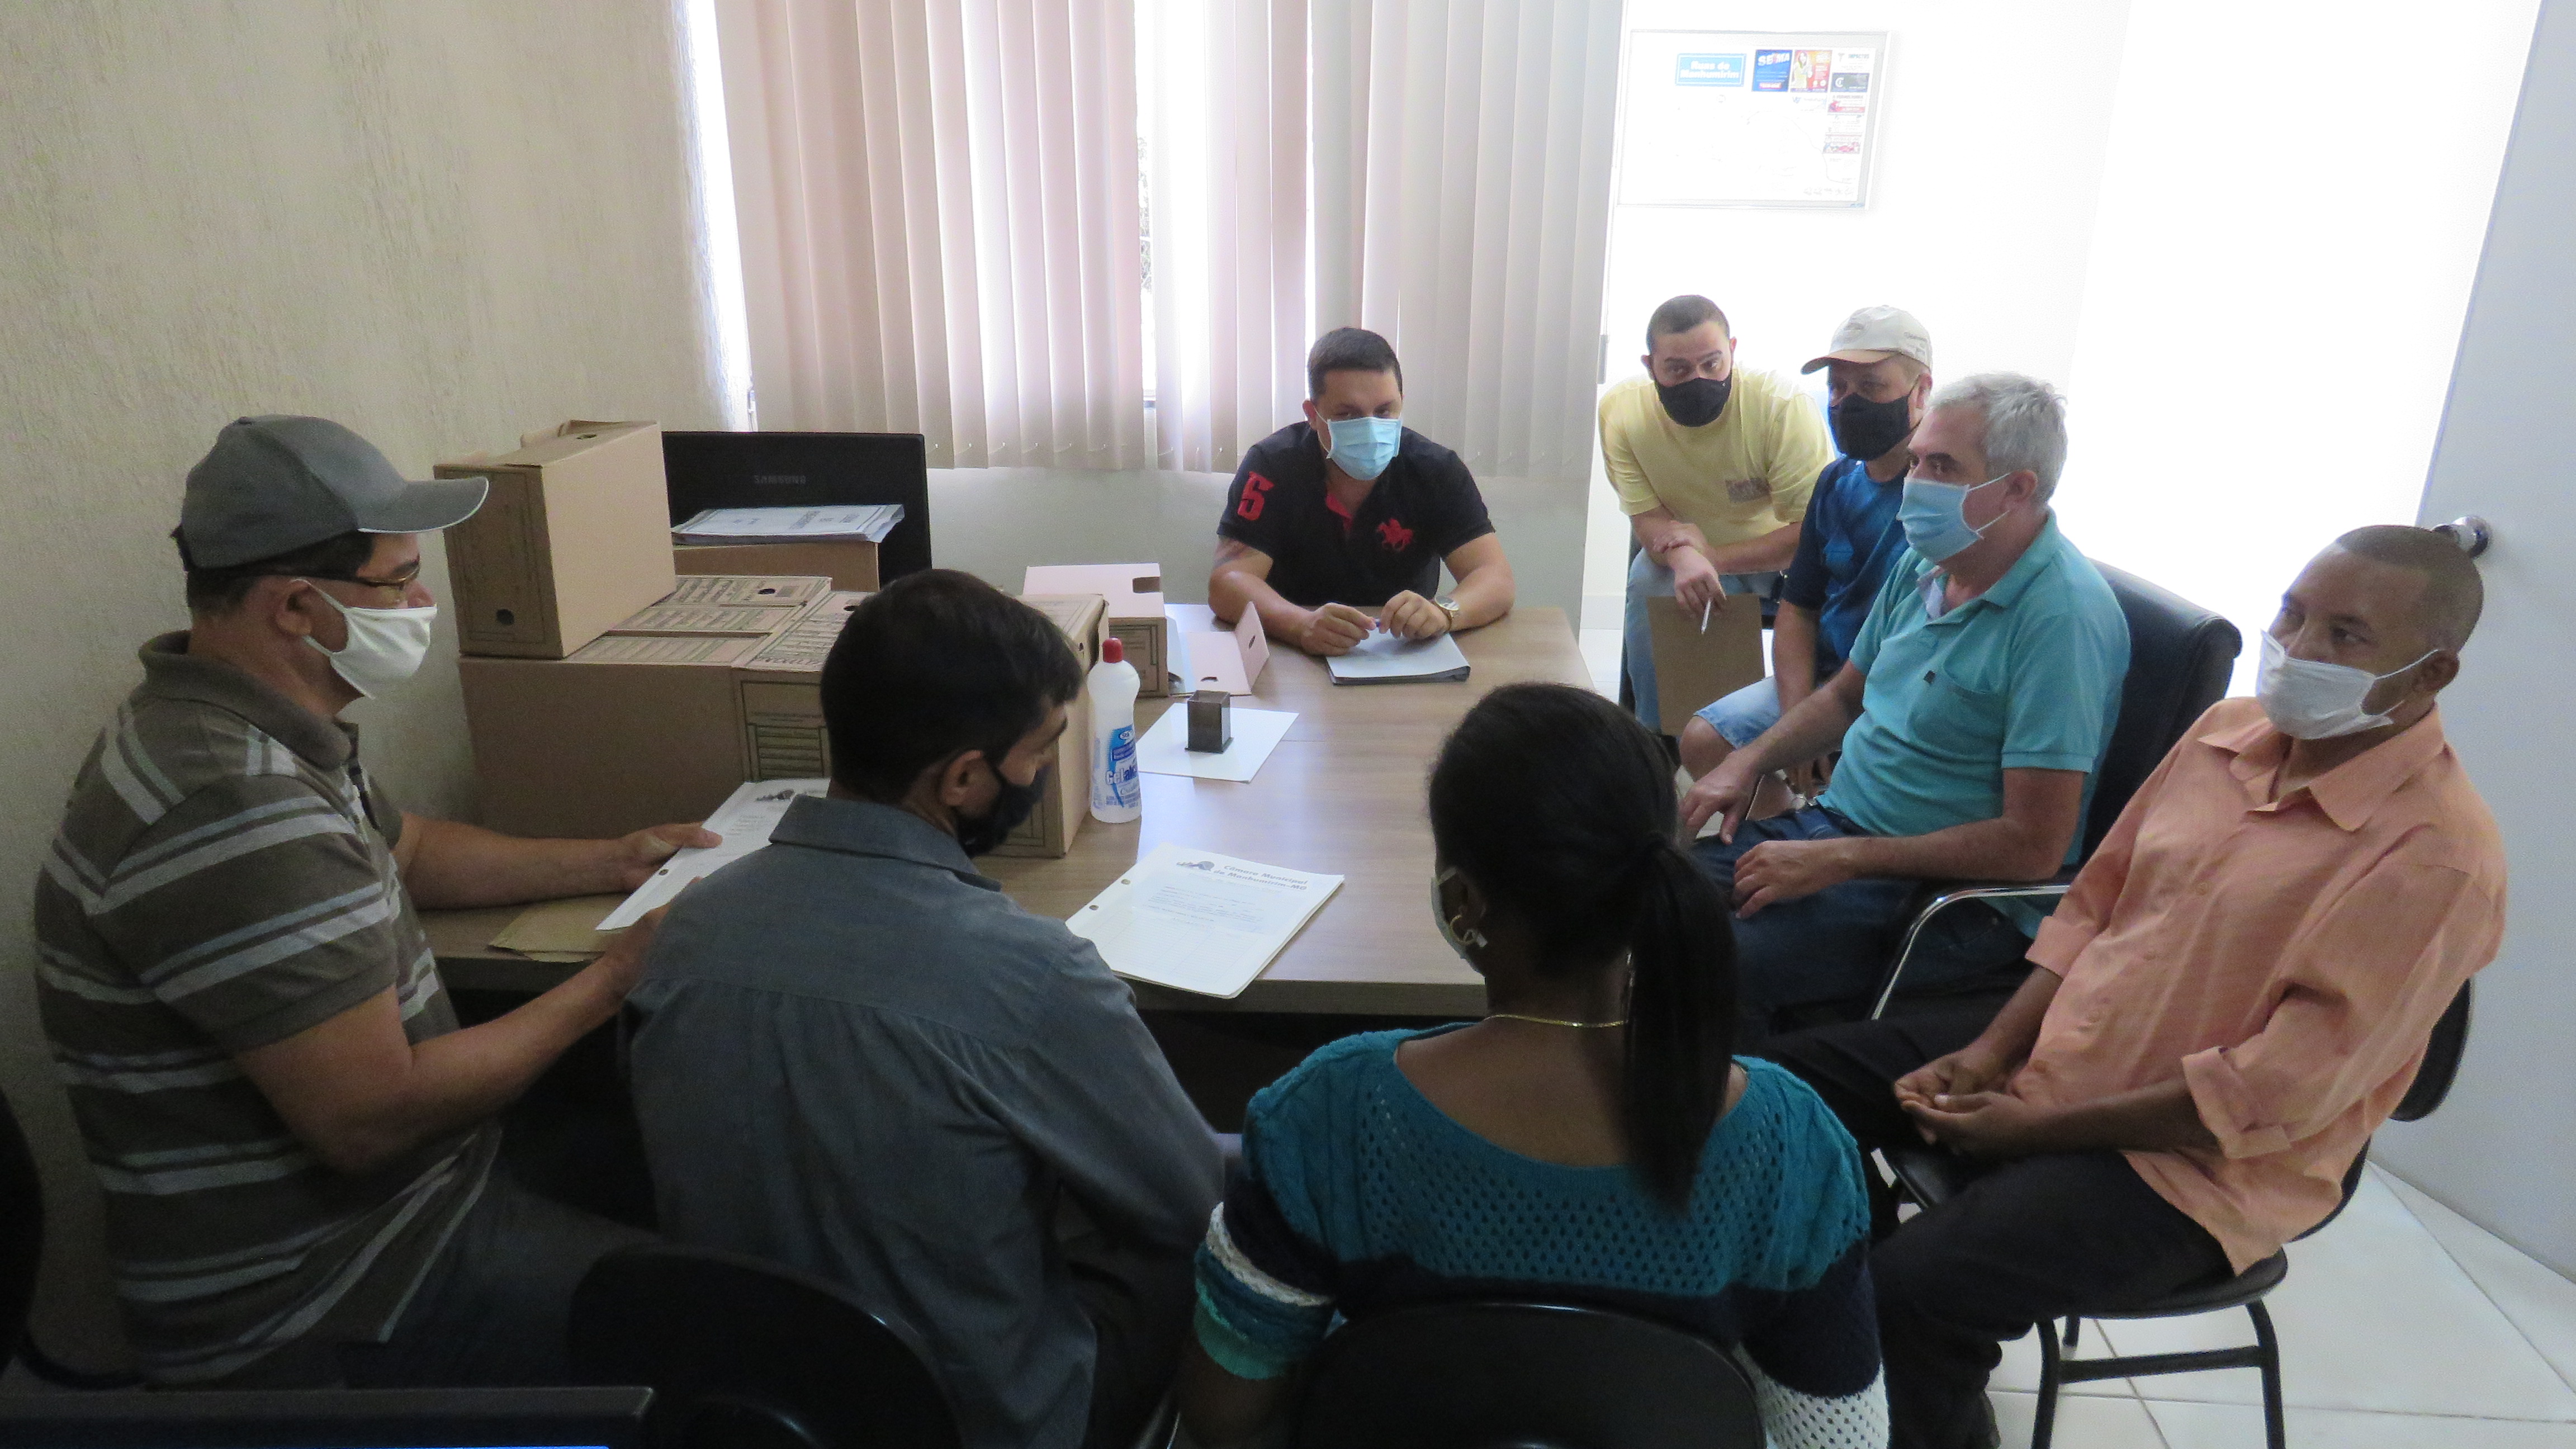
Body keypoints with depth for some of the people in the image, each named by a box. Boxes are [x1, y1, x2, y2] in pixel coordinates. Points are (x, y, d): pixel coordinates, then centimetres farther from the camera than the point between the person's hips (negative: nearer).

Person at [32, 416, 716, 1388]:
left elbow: (408, 848, 21)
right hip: (312, 1313, -10)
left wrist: (608, 862, 10)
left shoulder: (241, 727, 3)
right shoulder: (227, 807, -30)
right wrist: (612, 981, -17)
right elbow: (371, 1116, -28)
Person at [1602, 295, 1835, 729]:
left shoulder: (1782, 405, -30)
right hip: (1689, 548, 2)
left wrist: (1712, 556, -34)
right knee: (1647, 583, -27)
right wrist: (1683, 557, -39)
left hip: (1781, 548, -2)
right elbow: (1647, 518, -15)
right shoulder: (1621, 410, -19)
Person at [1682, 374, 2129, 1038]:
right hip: (1834, 823, 8)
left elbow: (2034, 847, -23)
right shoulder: (1922, 566, 7)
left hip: (1956, 893, -8)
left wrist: (1839, 860, -22)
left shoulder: (2063, 616, -20)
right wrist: (1750, 760, 5)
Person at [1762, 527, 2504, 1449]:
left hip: (2196, 1164, -7)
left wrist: (2037, 1128, -18)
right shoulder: (2230, 729, 2)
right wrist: (1990, 1051, -3)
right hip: (2055, 1049, 8)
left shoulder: (2437, 852, -20)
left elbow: (2275, 1090, -22)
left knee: (1912, 1293, -28)